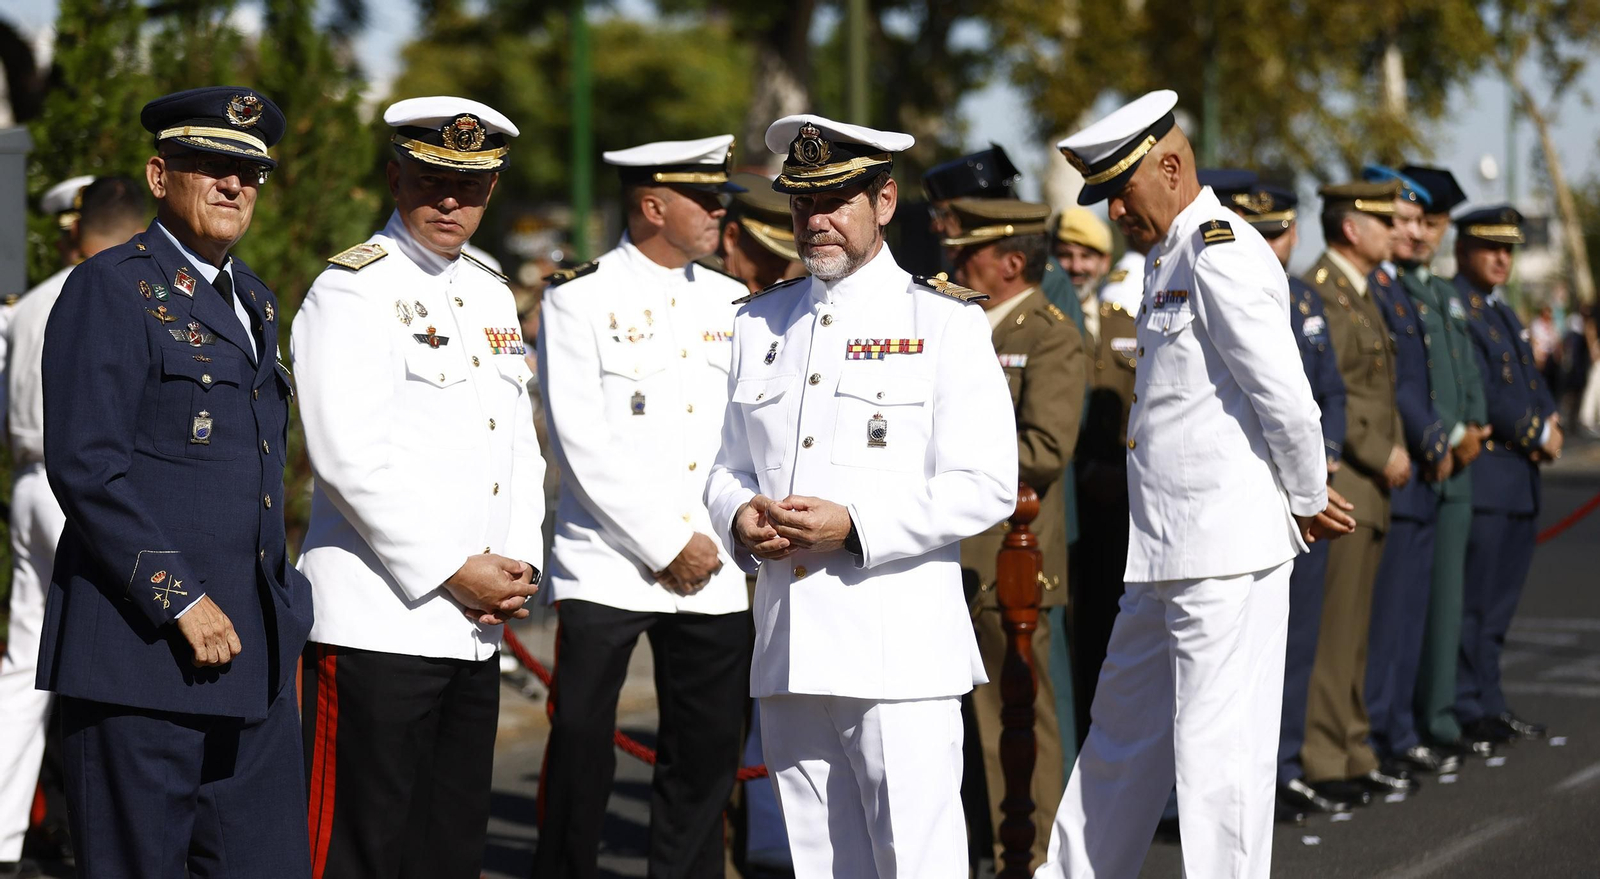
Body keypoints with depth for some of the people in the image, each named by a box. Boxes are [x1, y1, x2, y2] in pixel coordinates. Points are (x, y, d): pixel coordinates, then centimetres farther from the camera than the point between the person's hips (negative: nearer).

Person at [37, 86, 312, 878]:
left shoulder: (253, 301, 19)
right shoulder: (110, 290, -6)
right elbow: (85, 470, -15)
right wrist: (180, 601, -17)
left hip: (252, 652, 8)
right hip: (141, 646, -7)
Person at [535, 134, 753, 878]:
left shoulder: (732, 302, 13)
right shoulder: (578, 300, -2)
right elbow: (582, 445, -9)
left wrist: (721, 541, 1)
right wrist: (664, 547, -10)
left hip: (713, 571, 5)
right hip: (606, 566, -4)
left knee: (706, 758, 6)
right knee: (579, 753, -5)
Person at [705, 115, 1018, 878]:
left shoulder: (943, 322, 0)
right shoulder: (760, 322, 17)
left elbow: (985, 487, -7)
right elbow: (729, 465, 21)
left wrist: (855, 526, -17)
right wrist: (740, 518, -3)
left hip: (900, 652, -5)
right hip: (788, 655, 5)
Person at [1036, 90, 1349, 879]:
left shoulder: (1224, 257, -16)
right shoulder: (1167, 258, 16)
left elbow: (1288, 401, -20)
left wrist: (1307, 503, -7)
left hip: (1227, 548, -10)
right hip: (1166, 549, 10)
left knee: (1217, 749, -5)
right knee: (1124, 729, 20)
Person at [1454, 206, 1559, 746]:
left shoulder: (1504, 313, 22)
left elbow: (1531, 383, 20)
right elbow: (1479, 392, -17)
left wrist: (1550, 424, 0)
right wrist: (1538, 432, -12)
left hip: (1521, 479, 9)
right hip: (1482, 474, -9)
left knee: (1498, 602, 13)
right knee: (1472, 599, -6)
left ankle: (1489, 704, 18)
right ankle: (1466, 710, -2)